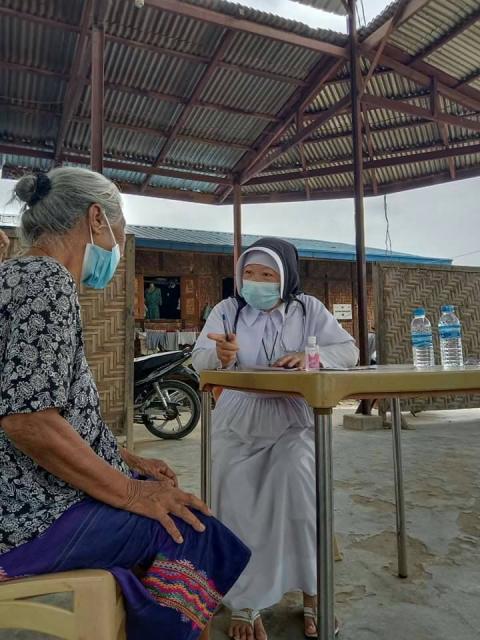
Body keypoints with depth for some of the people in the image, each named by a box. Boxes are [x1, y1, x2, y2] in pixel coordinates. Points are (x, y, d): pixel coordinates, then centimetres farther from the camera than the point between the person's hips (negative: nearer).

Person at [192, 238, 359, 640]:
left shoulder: (308, 309, 2)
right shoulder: (227, 310, 1)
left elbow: (348, 351, -3)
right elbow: (200, 360, -11)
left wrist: (311, 356, -25)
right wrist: (222, 356, -37)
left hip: (292, 423, 0)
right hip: (237, 426, 1)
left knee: (299, 489, -22)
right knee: (239, 513, -12)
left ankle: (312, 593, 1)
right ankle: (244, 605, 9)